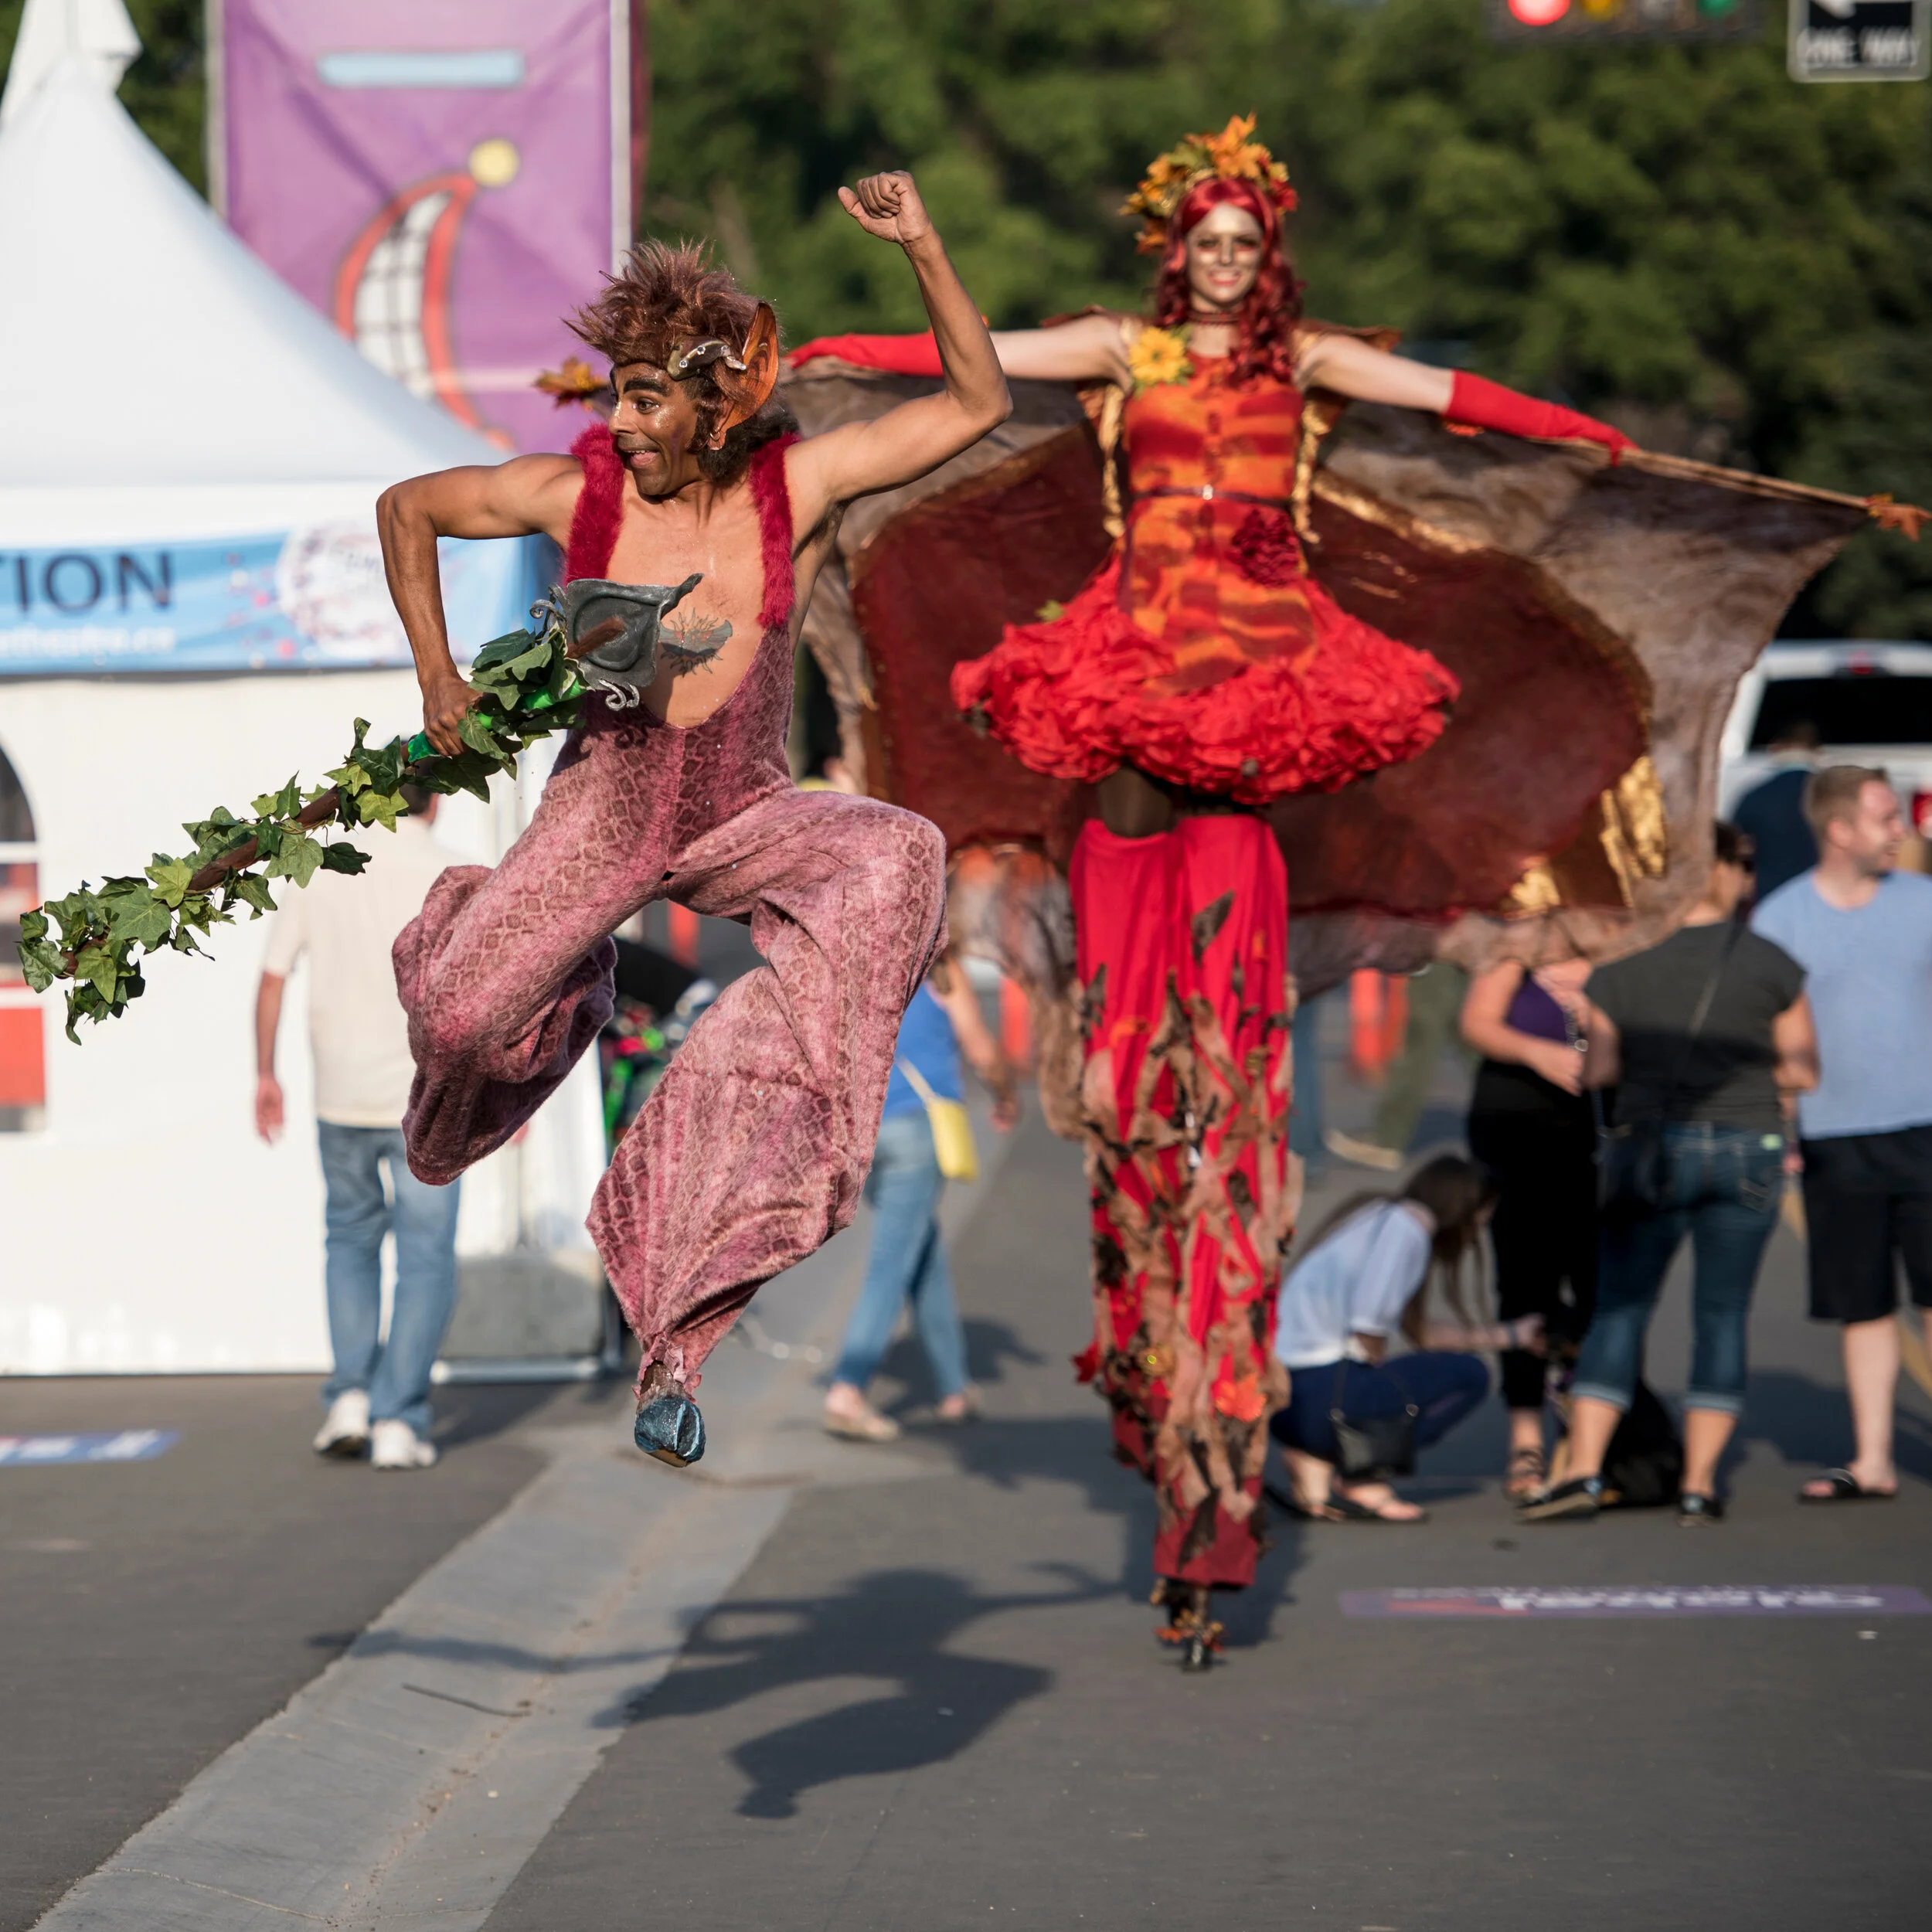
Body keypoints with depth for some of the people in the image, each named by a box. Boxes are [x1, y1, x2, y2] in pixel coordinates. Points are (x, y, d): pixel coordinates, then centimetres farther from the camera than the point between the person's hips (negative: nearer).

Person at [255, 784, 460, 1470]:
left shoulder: (318, 869, 2)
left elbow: (271, 981, 5)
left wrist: (265, 1076, 15)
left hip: (341, 1099, 3)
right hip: (423, 1102, -3)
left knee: (351, 1241, 22)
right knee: (424, 1264, 5)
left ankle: (351, 1398, 7)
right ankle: (398, 1423, -4)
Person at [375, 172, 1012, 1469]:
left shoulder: (796, 485, -11)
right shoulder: (575, 493, -10)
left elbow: (978, 403, -12)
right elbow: (407, 510, 7)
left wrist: (923, 247, -24)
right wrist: (437, 679, 5)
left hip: (745, 818, 0)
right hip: (605, 808, 0)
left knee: (894, 862, -34)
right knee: (459, 1013, -21)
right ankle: (568, 972, 29)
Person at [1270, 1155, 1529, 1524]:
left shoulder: (1379, 1214, 21)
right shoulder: (1408, 1223, -8)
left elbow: (1417, 1331, 29)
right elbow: (1367, 1335, -16)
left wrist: (1509, 1334, 36)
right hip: (1318, 1390, -10)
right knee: (1467, 1375, -2)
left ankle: (1314, 1462, 9)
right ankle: (1356, 1479, -6)